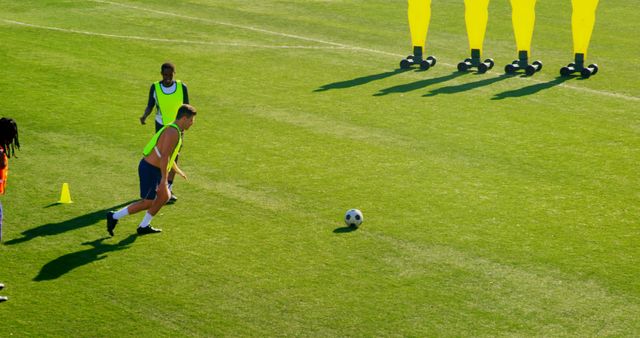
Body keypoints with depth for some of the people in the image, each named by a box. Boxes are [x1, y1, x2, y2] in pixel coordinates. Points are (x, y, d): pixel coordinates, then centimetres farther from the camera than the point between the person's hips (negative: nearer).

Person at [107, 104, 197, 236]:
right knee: (147, 203, -4)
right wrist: (164, 179, -27)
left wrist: (178, 170, 34)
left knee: (164, 196, 13)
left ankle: (144, 226, 18)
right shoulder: (173, 132, -20)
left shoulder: (173, 130, 13)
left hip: (152, 169, 10)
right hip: (150, 171, -10)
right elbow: (164, 157, -26)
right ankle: (114, 216, 3)